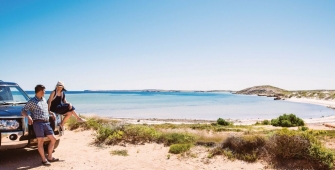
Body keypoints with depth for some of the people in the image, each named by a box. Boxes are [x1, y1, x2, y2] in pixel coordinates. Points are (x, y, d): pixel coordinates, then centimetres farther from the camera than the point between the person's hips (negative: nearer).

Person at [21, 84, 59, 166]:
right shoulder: (32, 101, -2)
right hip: (38, 123, -7)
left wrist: (52, 113, 23)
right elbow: (23, 111, -6)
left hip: (46, 123, 7)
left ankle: (50, 157, 17)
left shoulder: (44, 100, 19)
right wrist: (28, 116, -23)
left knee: (53, 139, 6)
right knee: (40, 141, -5)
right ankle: (44, 159, 4)